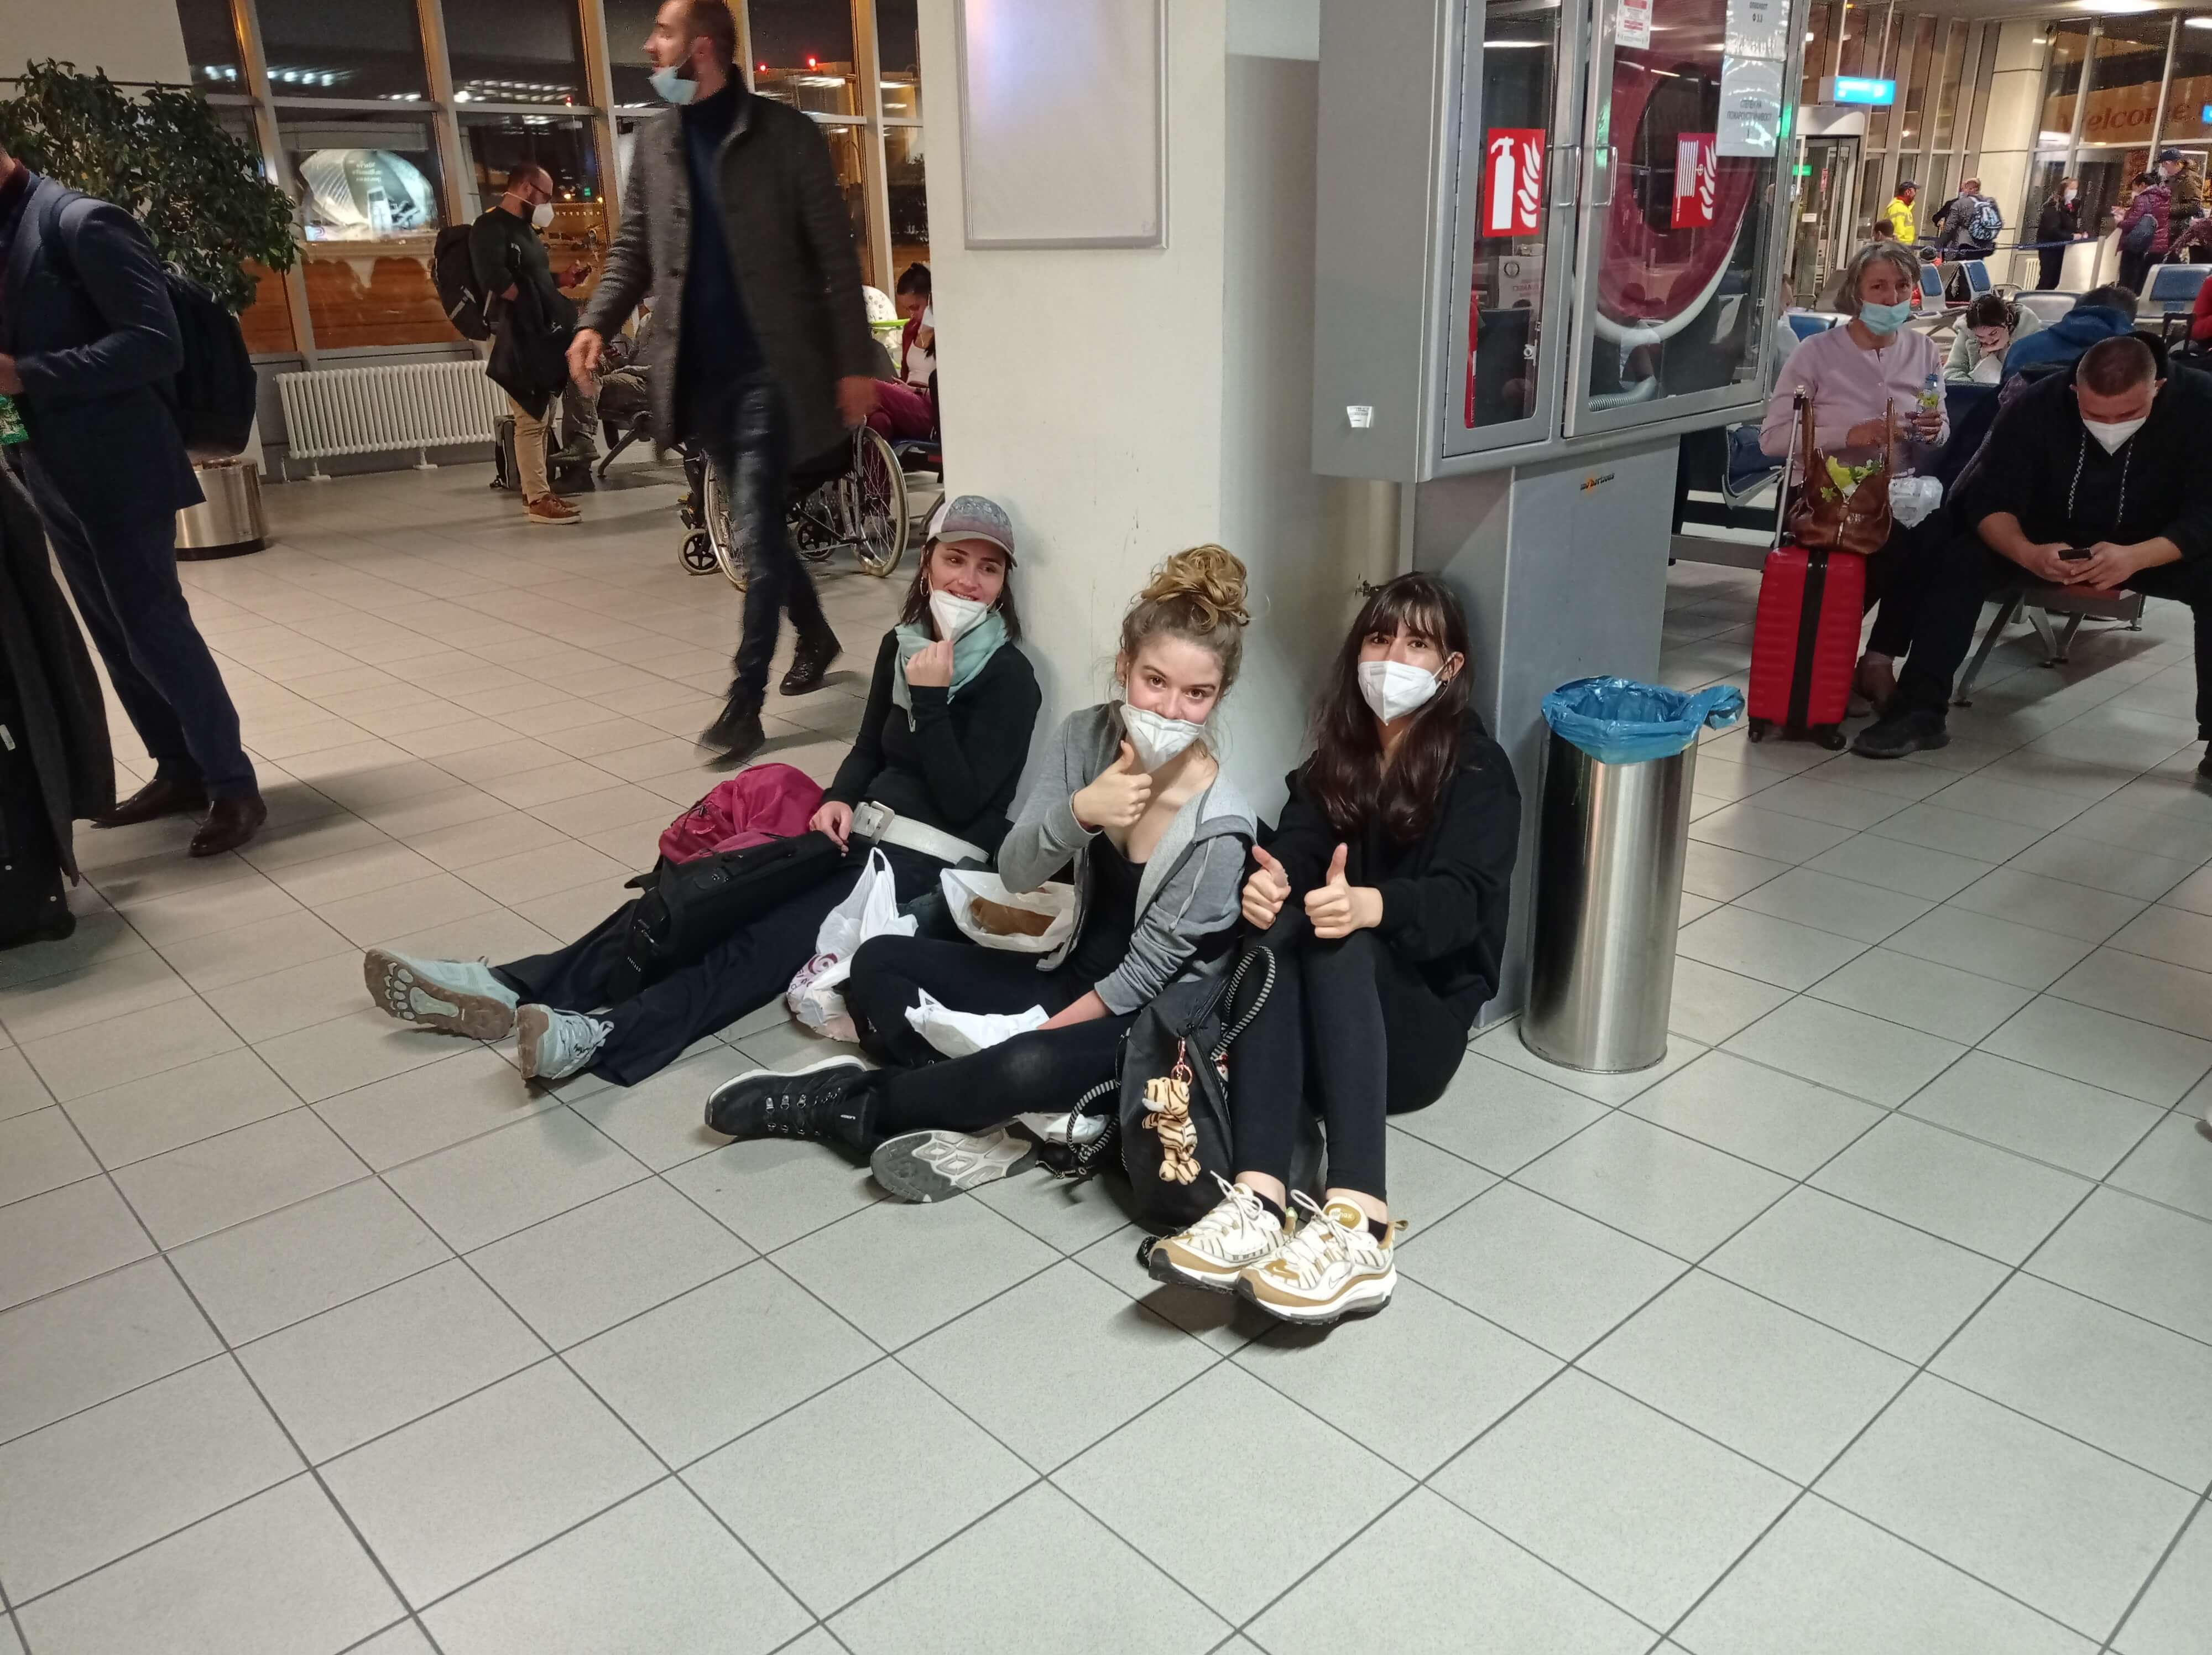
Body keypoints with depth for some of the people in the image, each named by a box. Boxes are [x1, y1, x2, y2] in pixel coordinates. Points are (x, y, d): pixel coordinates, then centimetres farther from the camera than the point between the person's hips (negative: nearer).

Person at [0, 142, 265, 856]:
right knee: (115, 633, 12)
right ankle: (178, 771, 22)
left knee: (153, 626, -6)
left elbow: (156, 344, -20)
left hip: (113, 470, -8)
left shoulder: (82, 222, -12)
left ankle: (233, 786, 2)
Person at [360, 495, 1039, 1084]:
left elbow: (962, 804, -16)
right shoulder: (902, 642, 9)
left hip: (933, 861, -7)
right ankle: (514, 990, -22)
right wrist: (840, 799, -2)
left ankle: (605, 1036, -48)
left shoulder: (1008, 677, -10)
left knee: (769, 935, -30)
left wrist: (930, 699, -21)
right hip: (866, 831, 7)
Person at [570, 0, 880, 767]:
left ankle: (744, 703, -5)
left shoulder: (785, 133, -4)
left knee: (757, 533, -10)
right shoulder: (654, 140, 11)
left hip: (771, 366, -5)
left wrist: (855, 362, -9)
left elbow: (835, 254, -4)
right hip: (700, 370, 6)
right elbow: (634, 248, 14)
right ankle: (815, 636, 36)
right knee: (758, 525, 15)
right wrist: (597, 323, -3)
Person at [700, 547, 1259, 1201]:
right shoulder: (1085, 737, -11)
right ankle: (968, 1123, -17)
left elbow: (1145, 974, -17)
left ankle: (851, 1106, -11)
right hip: (1075, 974, 6)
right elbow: (1015, 873, -13)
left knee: (1029, 1068, -35)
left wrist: (1014, 1048, -14)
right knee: (877, 963, -2)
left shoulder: (1217, 828, -24)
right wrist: (1076, 813, -35)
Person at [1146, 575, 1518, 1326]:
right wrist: (1271, 880, -29)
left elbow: (1462, 899, -17)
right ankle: (1258, 1203, -48)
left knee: (1338, 940, -34)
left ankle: (1358, 1227, -50)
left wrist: (1369, 906, -39)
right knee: (1280, 924, -30)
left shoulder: (1477, 769, 0)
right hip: (1317, 1032, 3)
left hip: (1422, 1017, -3)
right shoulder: (1335, 757, 14)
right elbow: (1292, 854, -3)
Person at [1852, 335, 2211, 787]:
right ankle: (1920, 711, -27)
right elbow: (1989, 499, -21)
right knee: (1956, 558, -25)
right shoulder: (2038, 405, -18)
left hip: (2158, 548, -1)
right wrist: (2027, 553, -43)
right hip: (2053, 543, 1)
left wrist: (2135, 557, -46)